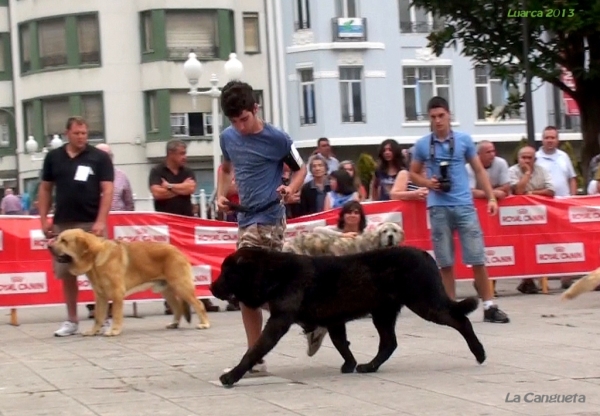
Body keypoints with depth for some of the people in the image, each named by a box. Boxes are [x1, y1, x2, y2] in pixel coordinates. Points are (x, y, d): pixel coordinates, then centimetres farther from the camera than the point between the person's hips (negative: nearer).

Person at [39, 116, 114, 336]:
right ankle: (71, 320, 14)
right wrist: (44, 219, 4)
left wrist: (101, 221, -15)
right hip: (62, 223, 3)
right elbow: (45, 189, 13)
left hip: (91, 223, -3)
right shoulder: (53, 157, 8)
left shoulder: (100, 157, -1)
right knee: (66, 273, 6)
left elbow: (107, 190, -5)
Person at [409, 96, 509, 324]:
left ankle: (489, 306, 3)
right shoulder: (422, 144, 4)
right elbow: (413, 173, 15)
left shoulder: (464, 140, 4)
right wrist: (427, 182, -6)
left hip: (464, 205, 0)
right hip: (438, 207, 0)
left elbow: (479, 170, 10)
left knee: (477, 257, -2)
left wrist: (491, 197, 2)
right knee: (445, 262, 4)